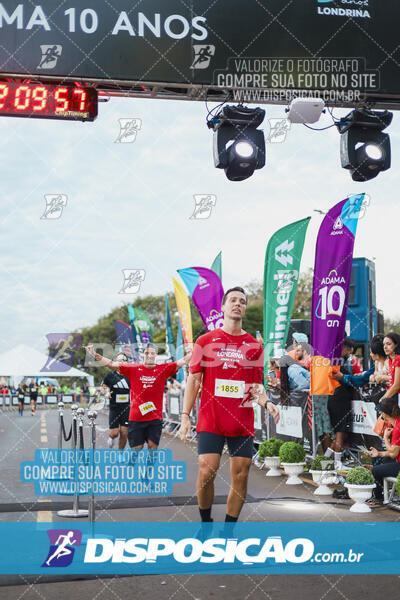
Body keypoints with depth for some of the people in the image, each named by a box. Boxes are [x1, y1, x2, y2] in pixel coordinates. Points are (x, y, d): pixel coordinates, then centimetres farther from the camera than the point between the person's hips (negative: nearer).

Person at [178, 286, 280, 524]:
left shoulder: (254, 346, 11)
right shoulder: (205, 341, 6)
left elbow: (256, 384, 11)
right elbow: (194, 380, 5)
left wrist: (267, 403, -10)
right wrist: (185, 416, -2)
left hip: (243, 422, 2)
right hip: (210, 421, -2)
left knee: (241, 476, 0)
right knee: (206, 471, -9)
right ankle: (205, 522, 13)